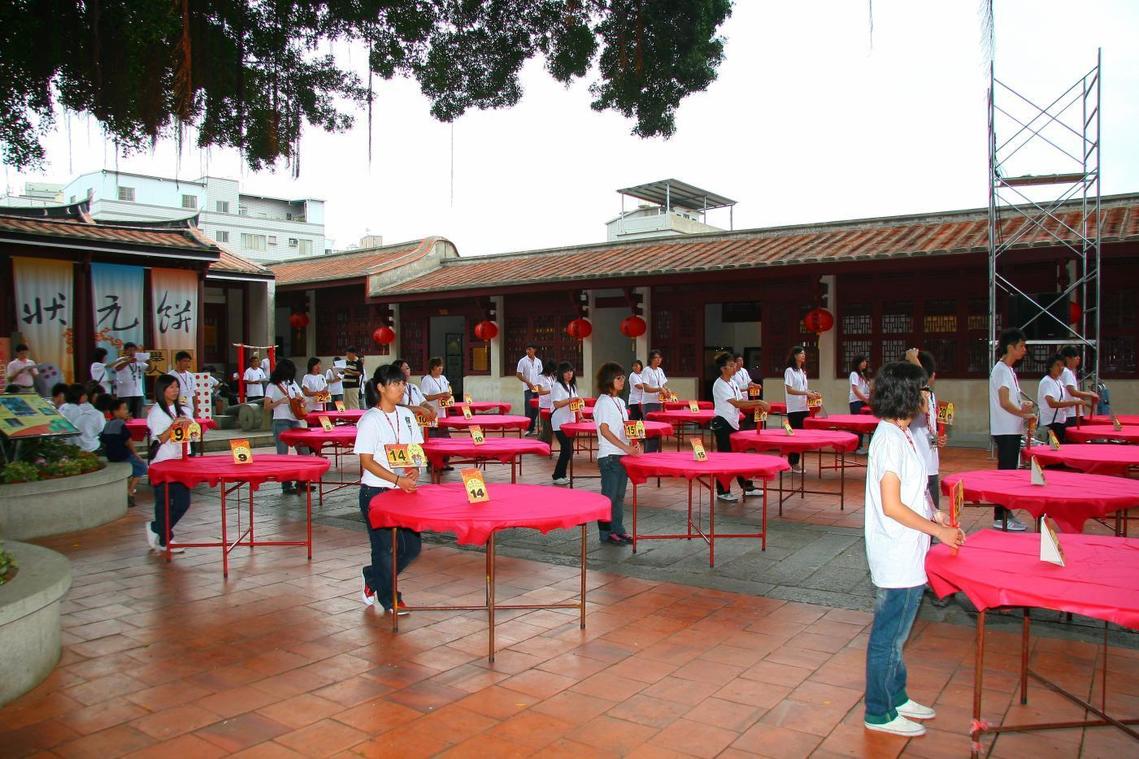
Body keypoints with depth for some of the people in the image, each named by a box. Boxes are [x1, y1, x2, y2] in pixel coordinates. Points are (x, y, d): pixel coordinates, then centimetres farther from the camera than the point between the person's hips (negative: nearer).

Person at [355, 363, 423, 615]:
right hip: (376, 491, -6)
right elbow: (366, 461, -14)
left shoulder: (406, 415, 7)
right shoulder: (370, 420, -12)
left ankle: (373, 578, 33)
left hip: (403, 489, 6)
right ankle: (390, 599, 23)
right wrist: (398, 480, -23)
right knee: (385, 546, 4)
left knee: (412, 545, 9)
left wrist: (413, 469, -9)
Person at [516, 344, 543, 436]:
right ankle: (528, 428, -2)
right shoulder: (523, 361, -3)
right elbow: (518, 375, -6)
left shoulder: (538, 361, 9)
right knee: (528, 409, -6)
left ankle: (533, 427, 15)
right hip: (528, 388, -4)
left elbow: (541, 374, 15)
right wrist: (527, 382, -15)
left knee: (535, 409, 5)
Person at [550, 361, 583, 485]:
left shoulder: (572, 386, 16)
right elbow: (556, 404, -18)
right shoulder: (557, 386, -10)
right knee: (566, 449, -11)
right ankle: (557, 476, -1)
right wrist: (570, 400, -29)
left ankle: (562, 475, 18)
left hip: (570, 421, 8)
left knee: (569, 450, 8)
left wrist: (579, 413, 5)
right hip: (560, 423, -8)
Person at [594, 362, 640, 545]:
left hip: (623, 454, 8)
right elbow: (605, 430, -17)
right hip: (609, 456, -8)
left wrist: (633, 444, -1)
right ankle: (606, 534, 7)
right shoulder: (603, 402, -11)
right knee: (609, 496, -1)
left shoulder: (620, 401, 14)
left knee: (619, 495, 14)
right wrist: (626, 447, -21)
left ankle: (618, 530, 23)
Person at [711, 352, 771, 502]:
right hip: (722, 424, -8)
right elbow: (736, 403, -26)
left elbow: (741, 404, 9)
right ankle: (723, 492, 8)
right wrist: (758, 402, -29)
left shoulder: (733, 382, 10)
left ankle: (747, 487, 23)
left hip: (733, 424, 8)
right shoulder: (720, 385, -17)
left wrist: (756, 406, -8)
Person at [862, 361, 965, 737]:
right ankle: (879, 713, 18)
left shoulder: (898, 434, 9)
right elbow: (892, 507, -23)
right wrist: (939, 530, -15)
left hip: (905, 556, 10)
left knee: (894, 632, 22)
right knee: (888, 635, 4)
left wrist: (933, 513, 6)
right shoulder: (891, 439, -21)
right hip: (897, 559, -10)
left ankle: (895, 696, 37)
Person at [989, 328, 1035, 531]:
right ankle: (1000, 517, -2)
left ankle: (1006, 513, 20)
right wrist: (1025, 414, -11)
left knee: (1009, 471, 13)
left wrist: (1024, 405, 6)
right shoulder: (1001, 370, -14)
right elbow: (1004, 403, -20)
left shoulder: (1009, 370, 16)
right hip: (1005, 431, -10)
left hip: (1012, 430, 10)